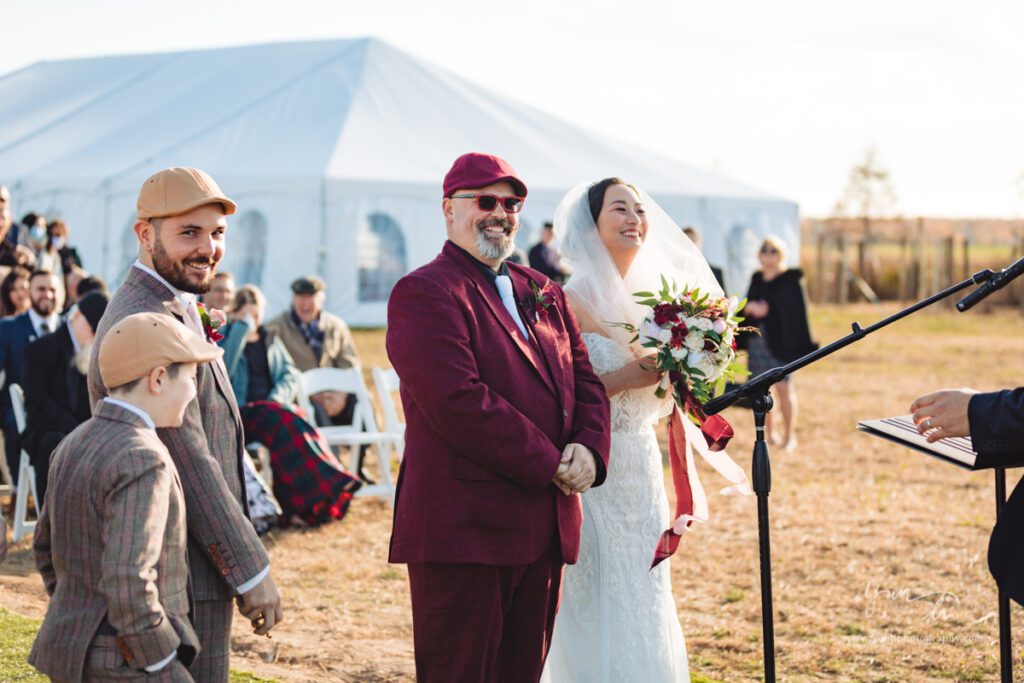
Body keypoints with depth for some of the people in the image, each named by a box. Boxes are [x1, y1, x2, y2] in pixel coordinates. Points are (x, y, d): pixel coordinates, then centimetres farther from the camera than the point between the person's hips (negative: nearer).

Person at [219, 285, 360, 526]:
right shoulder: (224, 337, 8)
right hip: (241, 413, -4)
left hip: (274, 408, 4)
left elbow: (290, 373, 15)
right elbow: (224, 368, -13)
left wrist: (278, 398, -6)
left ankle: (302, 503, -38)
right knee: (283, 422, -35)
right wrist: (242, 326, -10)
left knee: (290, 425, -32)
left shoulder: (270, 339, 23)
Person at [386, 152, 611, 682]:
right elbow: (457, 400, -19)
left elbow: (585, 380, 16)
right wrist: (550, 464, -16)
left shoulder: (541, 291, 19)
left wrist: (589, 449, -5)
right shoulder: (425, 292, -8)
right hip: (465, 529, -8)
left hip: (544, 528, 8)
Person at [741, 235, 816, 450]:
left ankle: (789, 436, 0)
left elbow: (798, 312, -7)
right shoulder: (757, 279, 15)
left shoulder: (791, 280, -2)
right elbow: (746, 307, 17)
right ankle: (768, 434, 15)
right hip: (757, 340, 5)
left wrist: (799, 346, -13)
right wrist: (751, 307, -8)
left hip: (781, 342, -5)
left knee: (784, 388, -7)